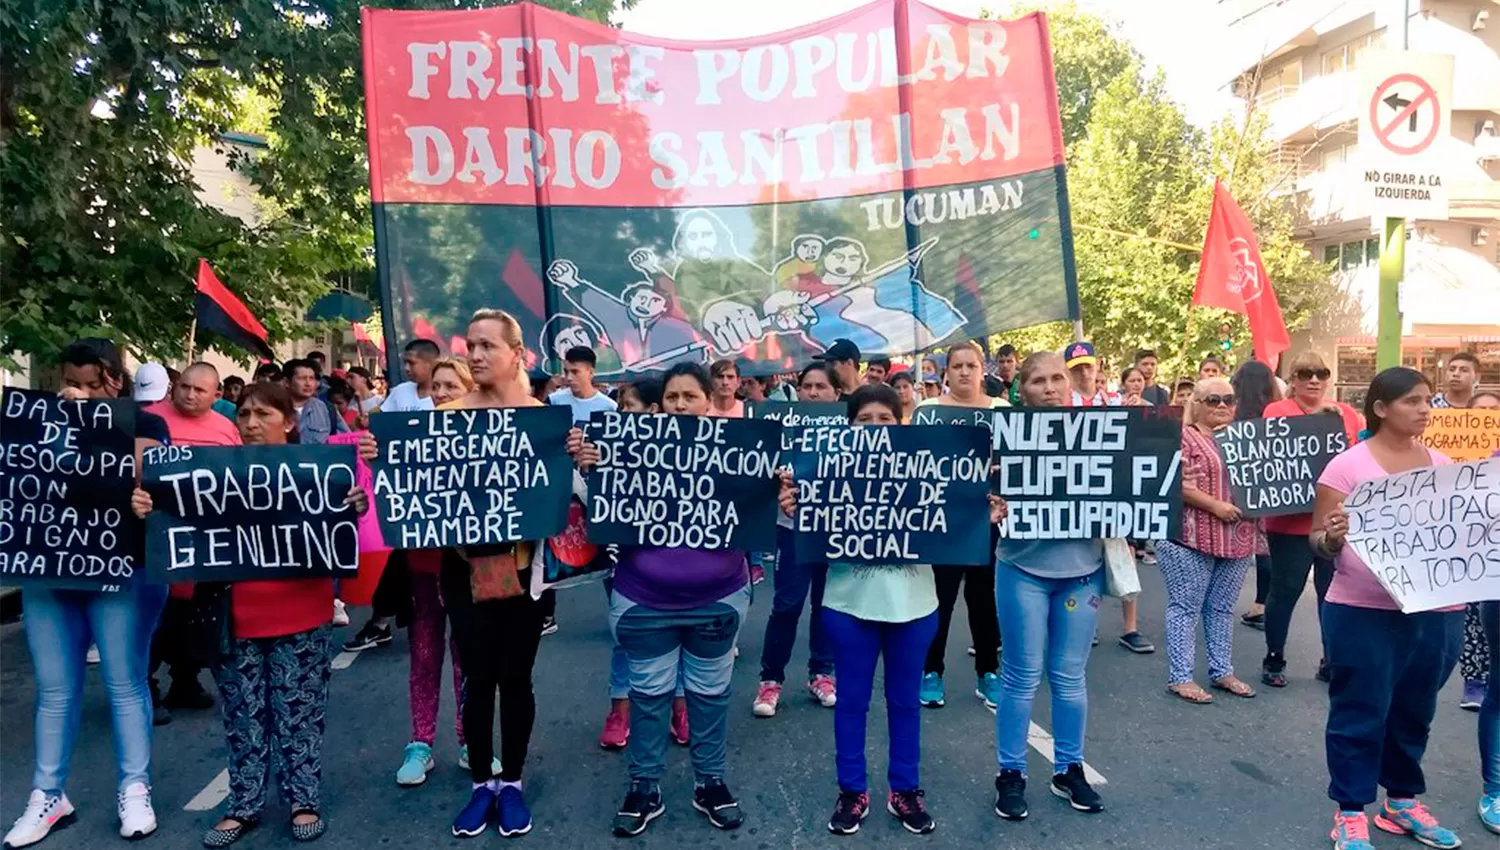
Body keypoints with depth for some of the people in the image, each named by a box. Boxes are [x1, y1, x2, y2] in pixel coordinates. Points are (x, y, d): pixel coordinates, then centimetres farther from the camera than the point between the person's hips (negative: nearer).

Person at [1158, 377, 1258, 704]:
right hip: (1191, 537, -7)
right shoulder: (1182, 436, -7)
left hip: (1237, 538, 7)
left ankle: (1222, 671, 25)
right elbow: (1175, 484, -15)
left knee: (1222, 607, 15)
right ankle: (1180, 677, 5)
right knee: (1186, 607, 0)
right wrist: (1216, 506, -19)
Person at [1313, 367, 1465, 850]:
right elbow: (1318, 541, -7)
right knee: (1359, 713, 4)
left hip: (1438, 612, 5)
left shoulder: (1444, 465, 9)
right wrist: (1333, 537, -28)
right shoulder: (1348, 465, -8)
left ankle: (1403, 800, 35)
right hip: (1365, 613, -5)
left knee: (1414, 712, 18)